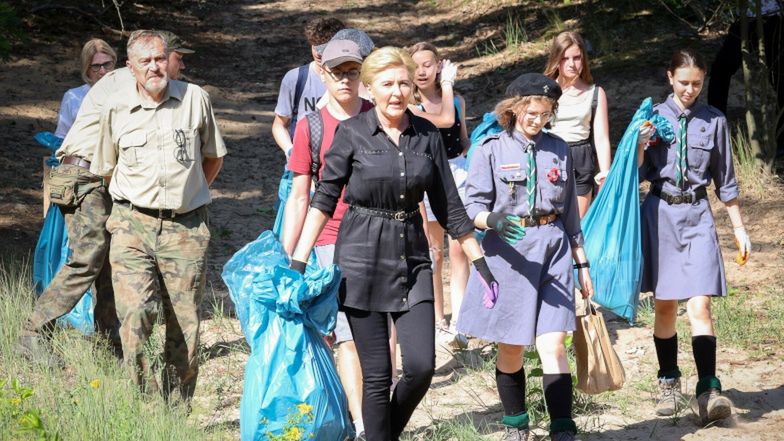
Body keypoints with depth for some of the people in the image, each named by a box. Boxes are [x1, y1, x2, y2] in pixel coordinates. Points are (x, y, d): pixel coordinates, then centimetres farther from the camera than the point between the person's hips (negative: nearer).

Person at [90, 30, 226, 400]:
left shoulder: (195, 99, 5)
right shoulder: (116, 108, 6)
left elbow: (213, 157, 18)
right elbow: (105, 168, 20)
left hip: (186, 227, 1)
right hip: (132, 225, 0)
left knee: (185, 326, 2)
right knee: (135, 314, -19)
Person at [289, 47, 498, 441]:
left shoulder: (427, 135, 4)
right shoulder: (351, 133, -5)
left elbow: (449, 207, 8)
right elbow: (324, 199, -2)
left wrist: (482, 264, 7)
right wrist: (298, 261, -7)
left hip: (412, 260, 3)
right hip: (362, 260, -3)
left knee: (421, 367, -4)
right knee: (377, 375, -1)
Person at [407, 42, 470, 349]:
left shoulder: (457, 101, 7)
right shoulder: (408, 106, -8)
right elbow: (444, 119, -22)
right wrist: (447, 84, -10)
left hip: (458, 174, 2)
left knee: (458, 250, -9)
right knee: (434, 252, 7)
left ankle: (459, 322, -13)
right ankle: (439, 319, 18)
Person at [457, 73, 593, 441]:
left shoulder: (559, 150, 9)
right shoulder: (492, 151, -1)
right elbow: (473, 208, -5)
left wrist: (582, 262, 17)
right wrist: (495, 222, -26)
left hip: (553, 252, 1)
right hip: (507, 252, -1)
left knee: (552, 345, -10)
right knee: (510, 350, 7)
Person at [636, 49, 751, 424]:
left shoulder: (714, 121, 2)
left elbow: (725, 180, 10)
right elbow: (637, 175, 4)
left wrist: (739, 228, 12)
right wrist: (640, 145, -15)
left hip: (697, 215, -1)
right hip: (660, 213, 1)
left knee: (699, 305, -11)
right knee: (665, 305, 8)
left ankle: (708, 391, -15)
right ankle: (668, 382, 20)